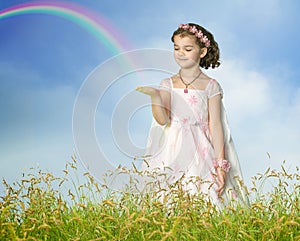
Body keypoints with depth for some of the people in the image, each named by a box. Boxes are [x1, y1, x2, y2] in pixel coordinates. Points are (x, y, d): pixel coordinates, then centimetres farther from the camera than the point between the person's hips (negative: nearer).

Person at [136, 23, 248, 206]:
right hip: (173, 152, 2)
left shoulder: (210, 86, 2)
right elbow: (162, 120, -5)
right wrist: (155, 95, -21)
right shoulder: (168, 84, 8)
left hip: (201, 153, -1)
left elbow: (215, 126, -1)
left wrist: (221, 164, -7)